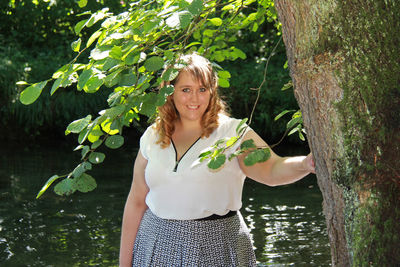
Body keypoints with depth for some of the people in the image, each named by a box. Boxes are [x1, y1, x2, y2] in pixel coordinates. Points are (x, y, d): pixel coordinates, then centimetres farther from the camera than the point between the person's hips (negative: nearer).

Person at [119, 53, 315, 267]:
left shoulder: (233, 133, -5)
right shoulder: (152, 137, 5)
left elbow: (270, 170, -23)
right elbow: (136, 201, 9)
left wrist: (306, 164, -44)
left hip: (215, 248, -2)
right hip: (156, 246, 3)